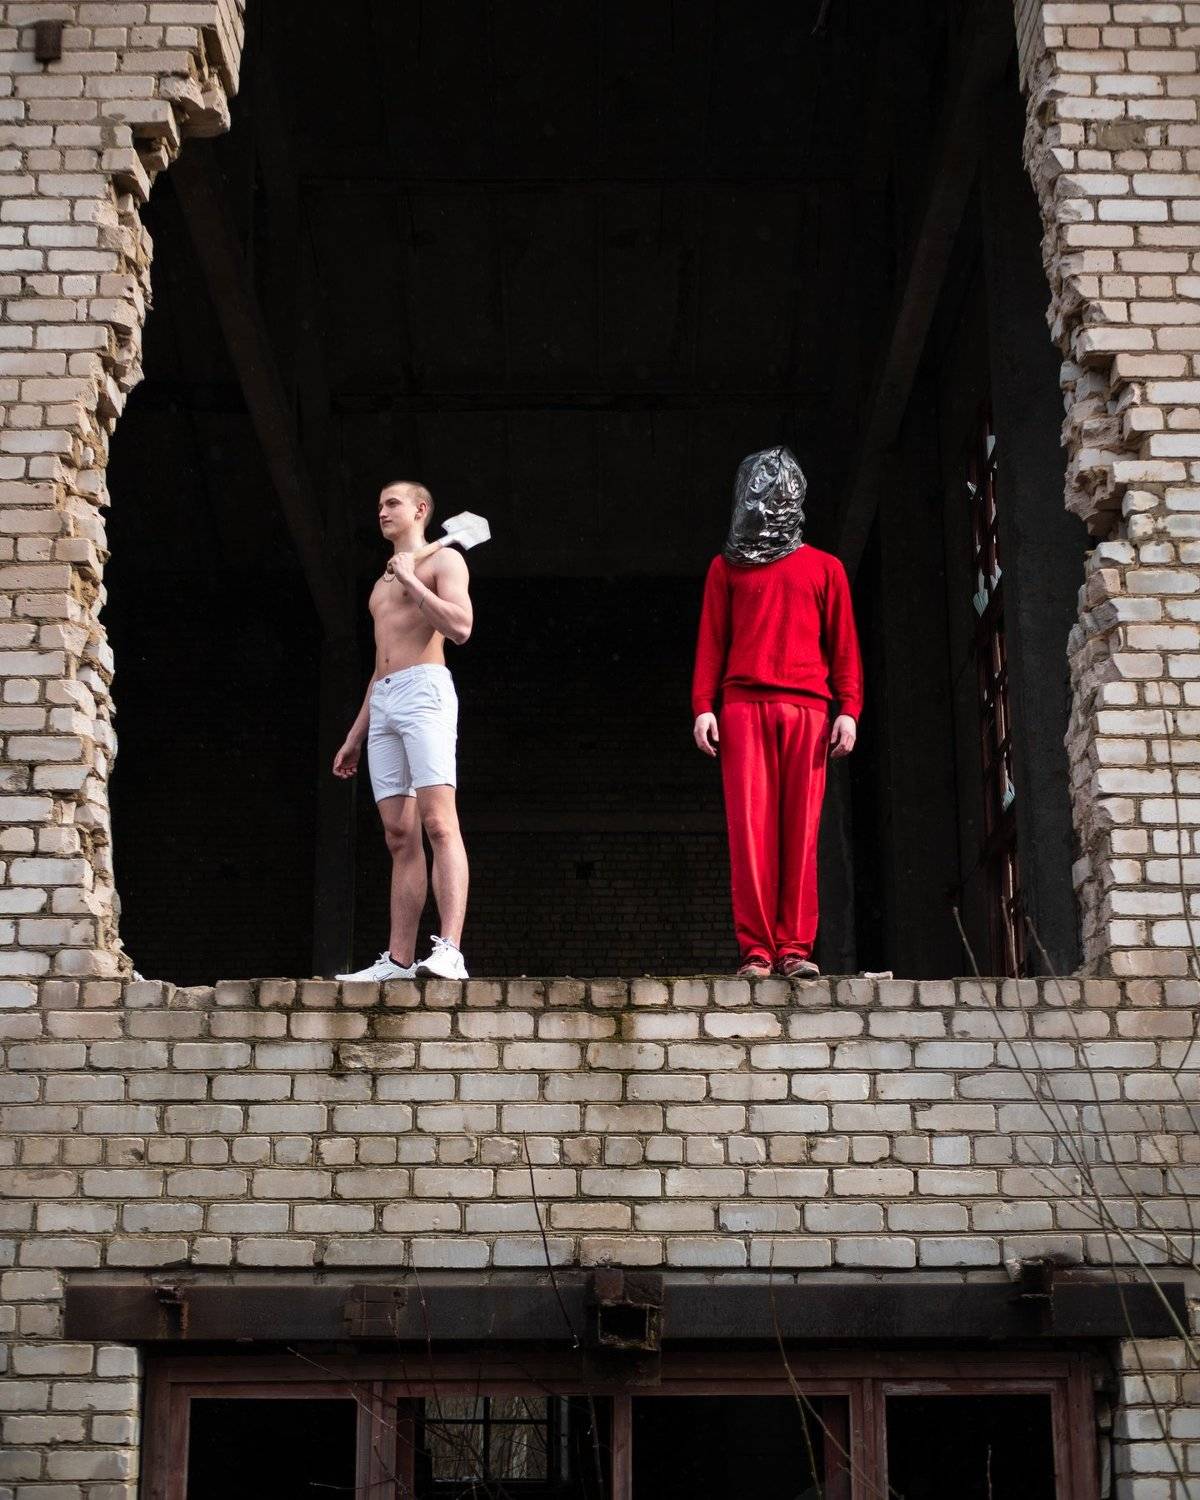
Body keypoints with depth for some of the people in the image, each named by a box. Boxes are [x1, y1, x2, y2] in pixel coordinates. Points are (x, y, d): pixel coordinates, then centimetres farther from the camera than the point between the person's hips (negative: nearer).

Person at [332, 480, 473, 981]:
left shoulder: (443, 560, 7)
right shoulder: (382, 584, 30)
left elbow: (460, 627, -10)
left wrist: (410, 580, -6)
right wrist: (354, 737, 26)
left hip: (424, 690, -8)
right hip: (382, 702, 8)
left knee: (438, 822, -19)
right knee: (399, 837, 1)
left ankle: (450, 950, -29)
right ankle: (398, 960, -3)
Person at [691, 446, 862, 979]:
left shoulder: (824, 568, 19)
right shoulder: (727, 568, 19)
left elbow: (843, 643, 13)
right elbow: (711, 641, 12)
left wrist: (848, 709, 1)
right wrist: (703, 707, -1)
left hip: (807, 710, 0)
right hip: (742, 706, 0)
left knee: (800, 829, -6)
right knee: (750, 827, -8)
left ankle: (795, 946, -5)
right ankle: (756, 948, -8)